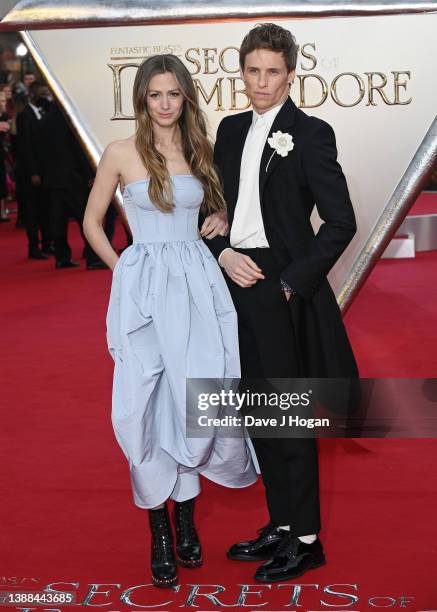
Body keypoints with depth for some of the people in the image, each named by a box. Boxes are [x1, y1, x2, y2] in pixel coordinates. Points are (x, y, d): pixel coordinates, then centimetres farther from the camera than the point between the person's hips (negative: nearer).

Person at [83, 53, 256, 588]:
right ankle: (159, 532, 11)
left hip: (198, 284, 3)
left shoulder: (198, 151, 10)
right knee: (150, 406, -2)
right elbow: (92, 222, 9)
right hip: (145, 289, -3)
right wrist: (121, 268, 1)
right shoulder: (121, 153, 0)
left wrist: (219, 219, 4)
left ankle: (186, 518, 19)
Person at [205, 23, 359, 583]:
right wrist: (224, 253, -4)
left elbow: (341, 222, -10)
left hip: (282, 288, -6)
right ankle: (280, 525, 26)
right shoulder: (231, 130, 11)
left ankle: (306, 538, 12)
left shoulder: (310, 133, -7)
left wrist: (293, 283, -14)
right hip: (236, 282, 7)